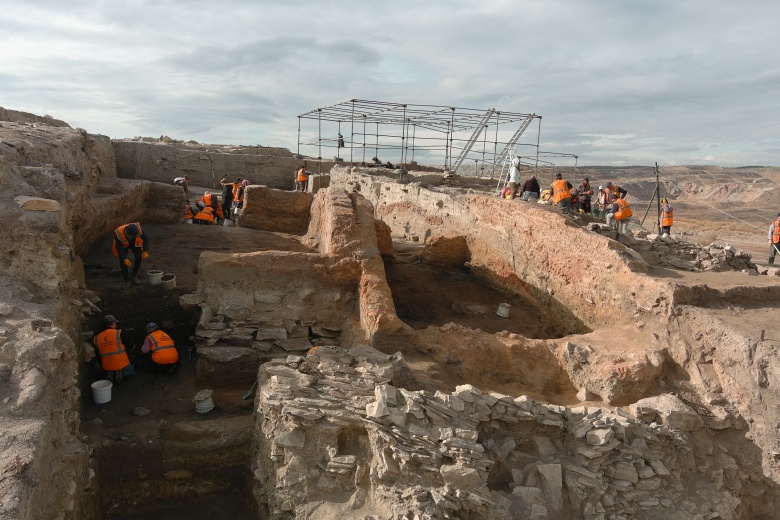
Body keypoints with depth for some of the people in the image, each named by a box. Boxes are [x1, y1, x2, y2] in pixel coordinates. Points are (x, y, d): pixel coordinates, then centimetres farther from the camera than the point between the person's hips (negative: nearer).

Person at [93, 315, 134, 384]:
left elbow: (98, 355, 9)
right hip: (121, 364, -5)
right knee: (130, 370, 24)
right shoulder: (119, 333, -13)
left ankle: (110, 374, 10)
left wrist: (101, 366, 22)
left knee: (110, 371, 38)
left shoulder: (96, 338, 1)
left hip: (107, 366, 5)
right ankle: (120, 373, 1)